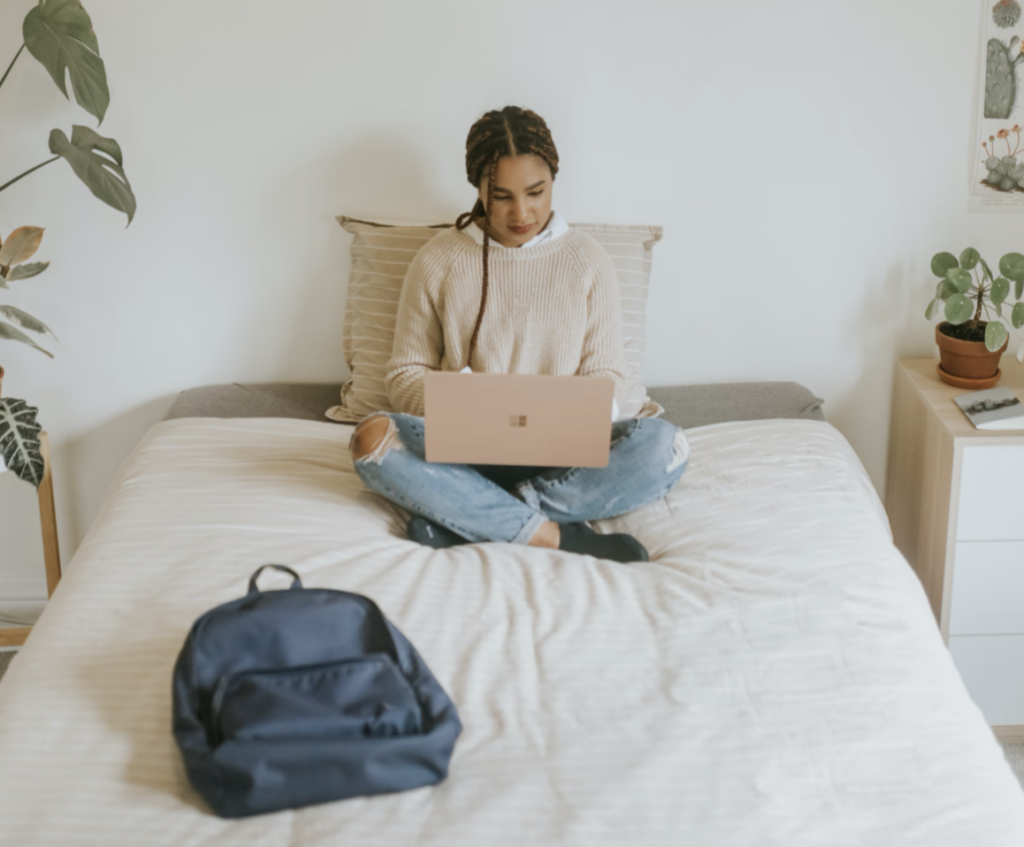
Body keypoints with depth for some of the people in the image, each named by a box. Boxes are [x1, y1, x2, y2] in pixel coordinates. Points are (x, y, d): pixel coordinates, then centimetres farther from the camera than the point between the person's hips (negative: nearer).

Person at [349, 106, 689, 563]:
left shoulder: (588, 260, 7)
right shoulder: (437, 262, 5)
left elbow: (607, 374, 8)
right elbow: (405, 372, 7)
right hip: (467, 452, 0)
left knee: (663, 445, -29)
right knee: (372, 437, -31)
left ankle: (462, 517, -27)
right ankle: (557, 535, -29)